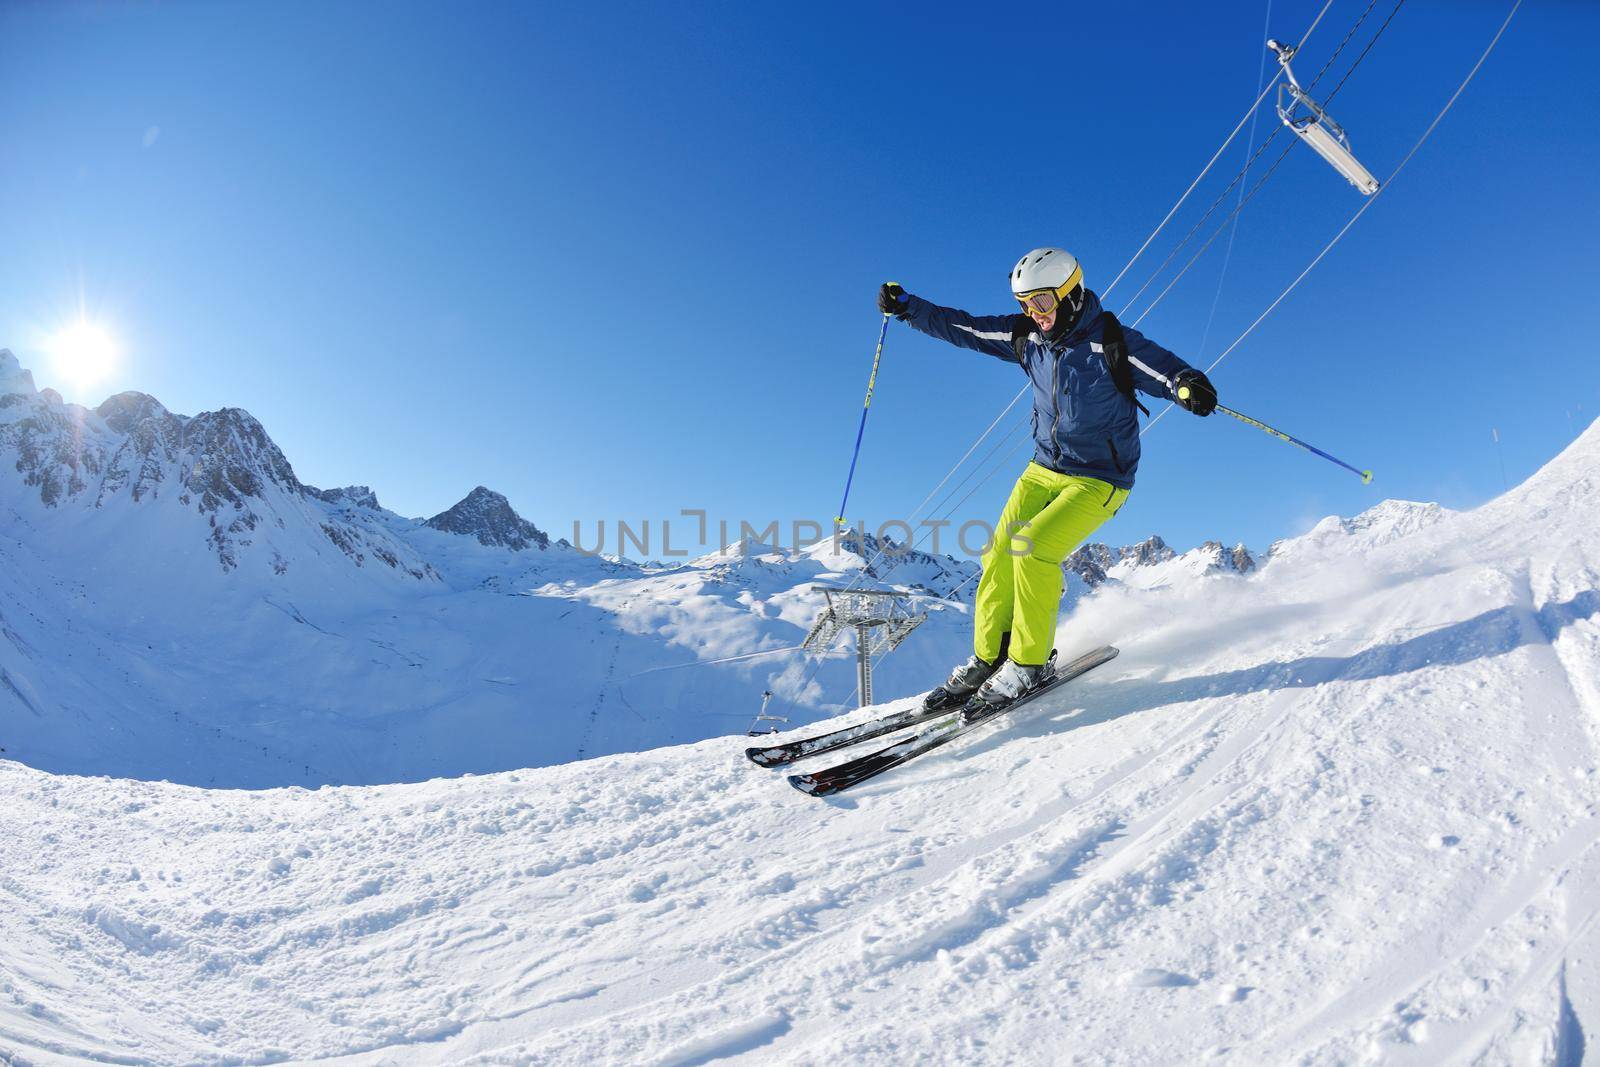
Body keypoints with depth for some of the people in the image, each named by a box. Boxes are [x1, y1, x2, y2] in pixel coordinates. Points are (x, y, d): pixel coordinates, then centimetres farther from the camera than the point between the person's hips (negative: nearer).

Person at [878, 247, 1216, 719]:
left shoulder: (1112, 342, -16)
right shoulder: (1026, 336, 1)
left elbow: (1166, 370, -22)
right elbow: (961, 327, 7)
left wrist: (1189, 386, -45)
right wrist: (906, 307, 2)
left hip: (1099, 480, -6)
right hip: (1042, 470, 6)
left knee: (1032, 546, -23)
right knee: (999, 554, -7)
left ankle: (1029, 664, -9)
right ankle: (987, 658, 8)